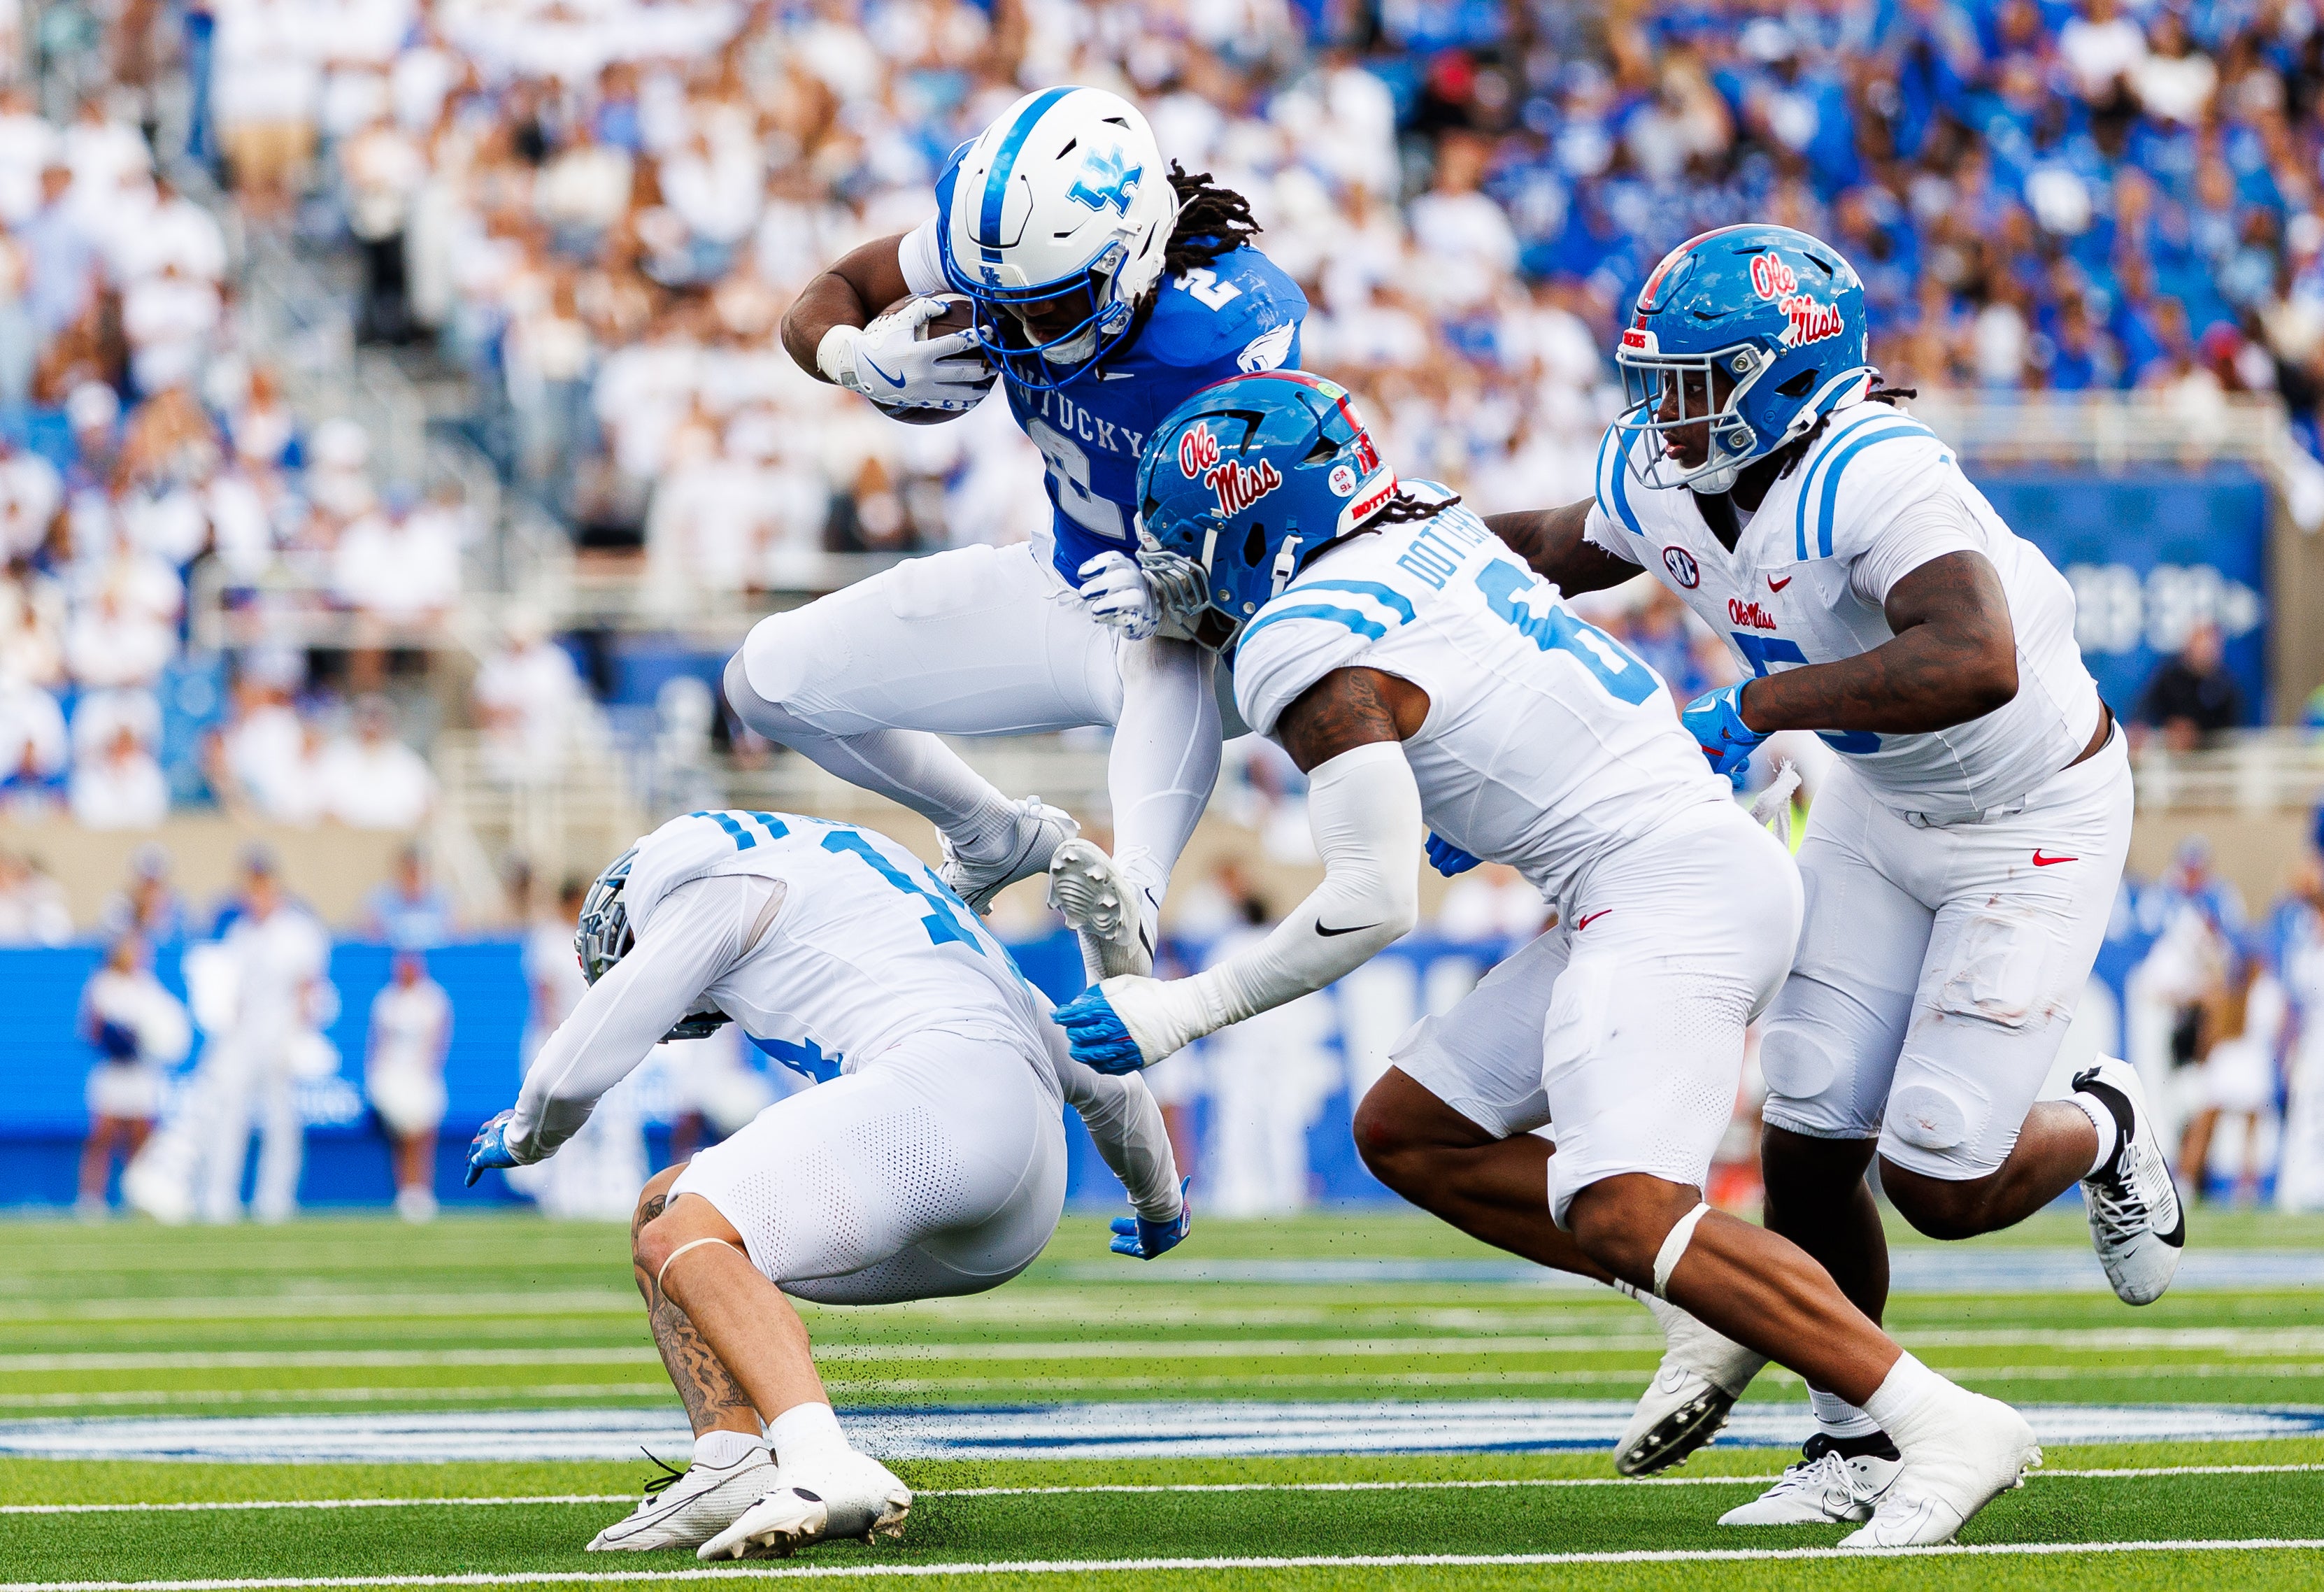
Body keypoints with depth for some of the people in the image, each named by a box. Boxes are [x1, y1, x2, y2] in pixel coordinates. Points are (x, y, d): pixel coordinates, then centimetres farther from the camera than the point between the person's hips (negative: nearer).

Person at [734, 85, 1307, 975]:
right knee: (768, 681, 5)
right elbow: (824, 302, -5)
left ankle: (1133, 906, -62)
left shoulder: (1233, 328, -33)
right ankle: (993, 839, 22)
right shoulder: (1001, 248, -18)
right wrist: (859, 360, -29)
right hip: (1064, 589, 7)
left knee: (1170, 662, -45)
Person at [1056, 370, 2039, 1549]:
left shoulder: (1311, 658, -11)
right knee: (1407, 1136, 12)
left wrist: (1181, 1013, -7)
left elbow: (1375, 903, -15)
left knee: (1624, 1211, -24)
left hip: (1670, 896, -10)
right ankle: (1719, 1313, 9)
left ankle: (1946, 1429, -28)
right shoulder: (1426, 530, 14)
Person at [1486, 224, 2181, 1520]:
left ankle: (2103, 1132, 24)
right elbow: (1557, 549, 15)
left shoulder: (1874, 479, -35)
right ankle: (1861, 1446, 20)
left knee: (1942, 1186, -10)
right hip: (1881, 807, 7)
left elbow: (1974, 665, -51)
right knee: (1808, 1152, 1)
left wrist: (1757, 708, -46)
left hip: (2036, 819, -7)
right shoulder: (1659, 481, -9)